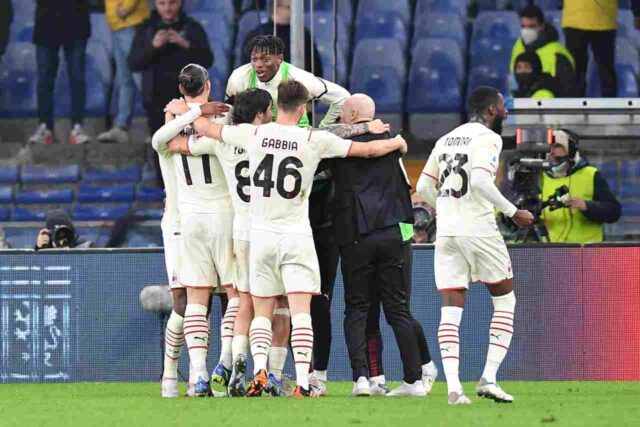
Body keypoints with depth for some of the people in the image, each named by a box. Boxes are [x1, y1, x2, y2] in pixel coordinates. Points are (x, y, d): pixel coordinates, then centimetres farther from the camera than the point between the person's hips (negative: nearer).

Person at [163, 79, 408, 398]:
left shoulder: (254, 134, -2)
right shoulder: (314, 140, -6)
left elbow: (209, 129, 14)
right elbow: (368, 150, 3)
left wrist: (183, 111, 35)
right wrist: (396, 143, 24)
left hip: (261, 233, 2)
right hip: (297, 236, -2)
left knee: (262, 312, 10)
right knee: (300, 312, -4)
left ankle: (259, 369, -11)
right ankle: (302, 381, -15)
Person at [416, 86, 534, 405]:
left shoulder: (445, 140, 16)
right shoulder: (488, 138, -5)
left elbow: (423, 187, 16)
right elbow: (480, 180, -20)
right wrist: (512, 212, -12)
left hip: (446, 232, 6)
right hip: (479, 230, -6)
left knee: (450, 310, 1)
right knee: (504, 299, 10)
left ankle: (453, 387, -12)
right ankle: (488, 378, 1)